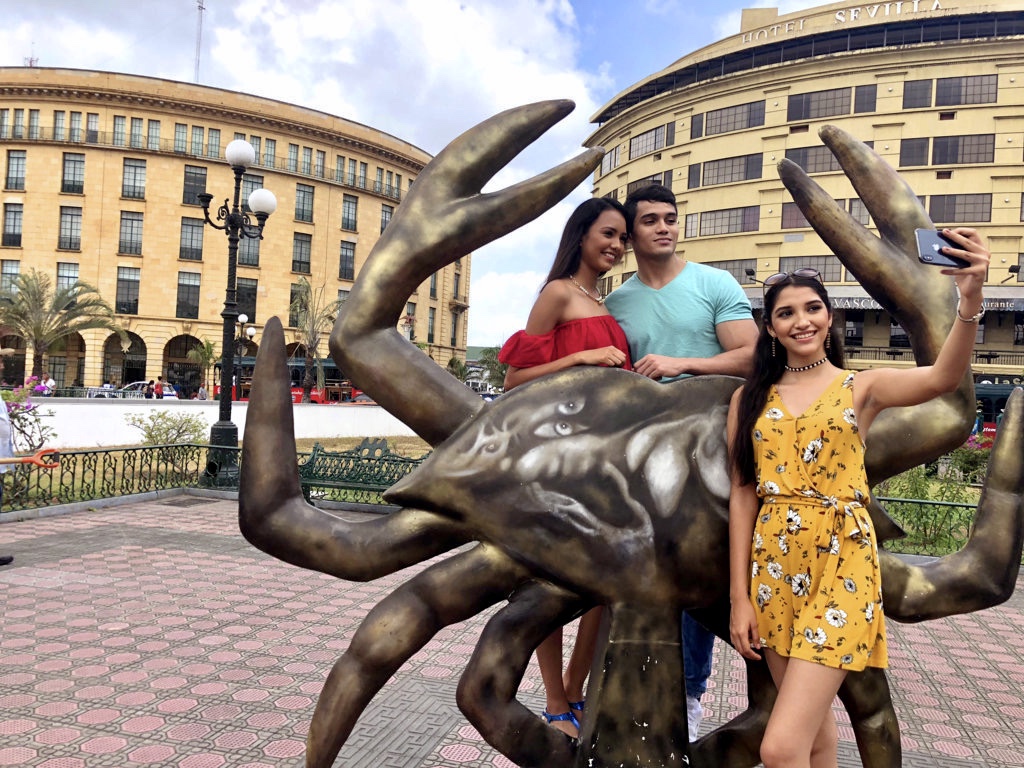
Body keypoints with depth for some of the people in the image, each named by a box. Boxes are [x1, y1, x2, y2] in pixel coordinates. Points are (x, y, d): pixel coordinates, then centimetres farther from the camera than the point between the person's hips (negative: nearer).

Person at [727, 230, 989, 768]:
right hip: (773, 566, 4)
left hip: (840, 566, -3)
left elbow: (943, 377, -19)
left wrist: (970, 298, -37)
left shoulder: (862, 387, 2)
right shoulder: (749, 399, 8)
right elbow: (742, 497, 5)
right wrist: (739, 596, 2)